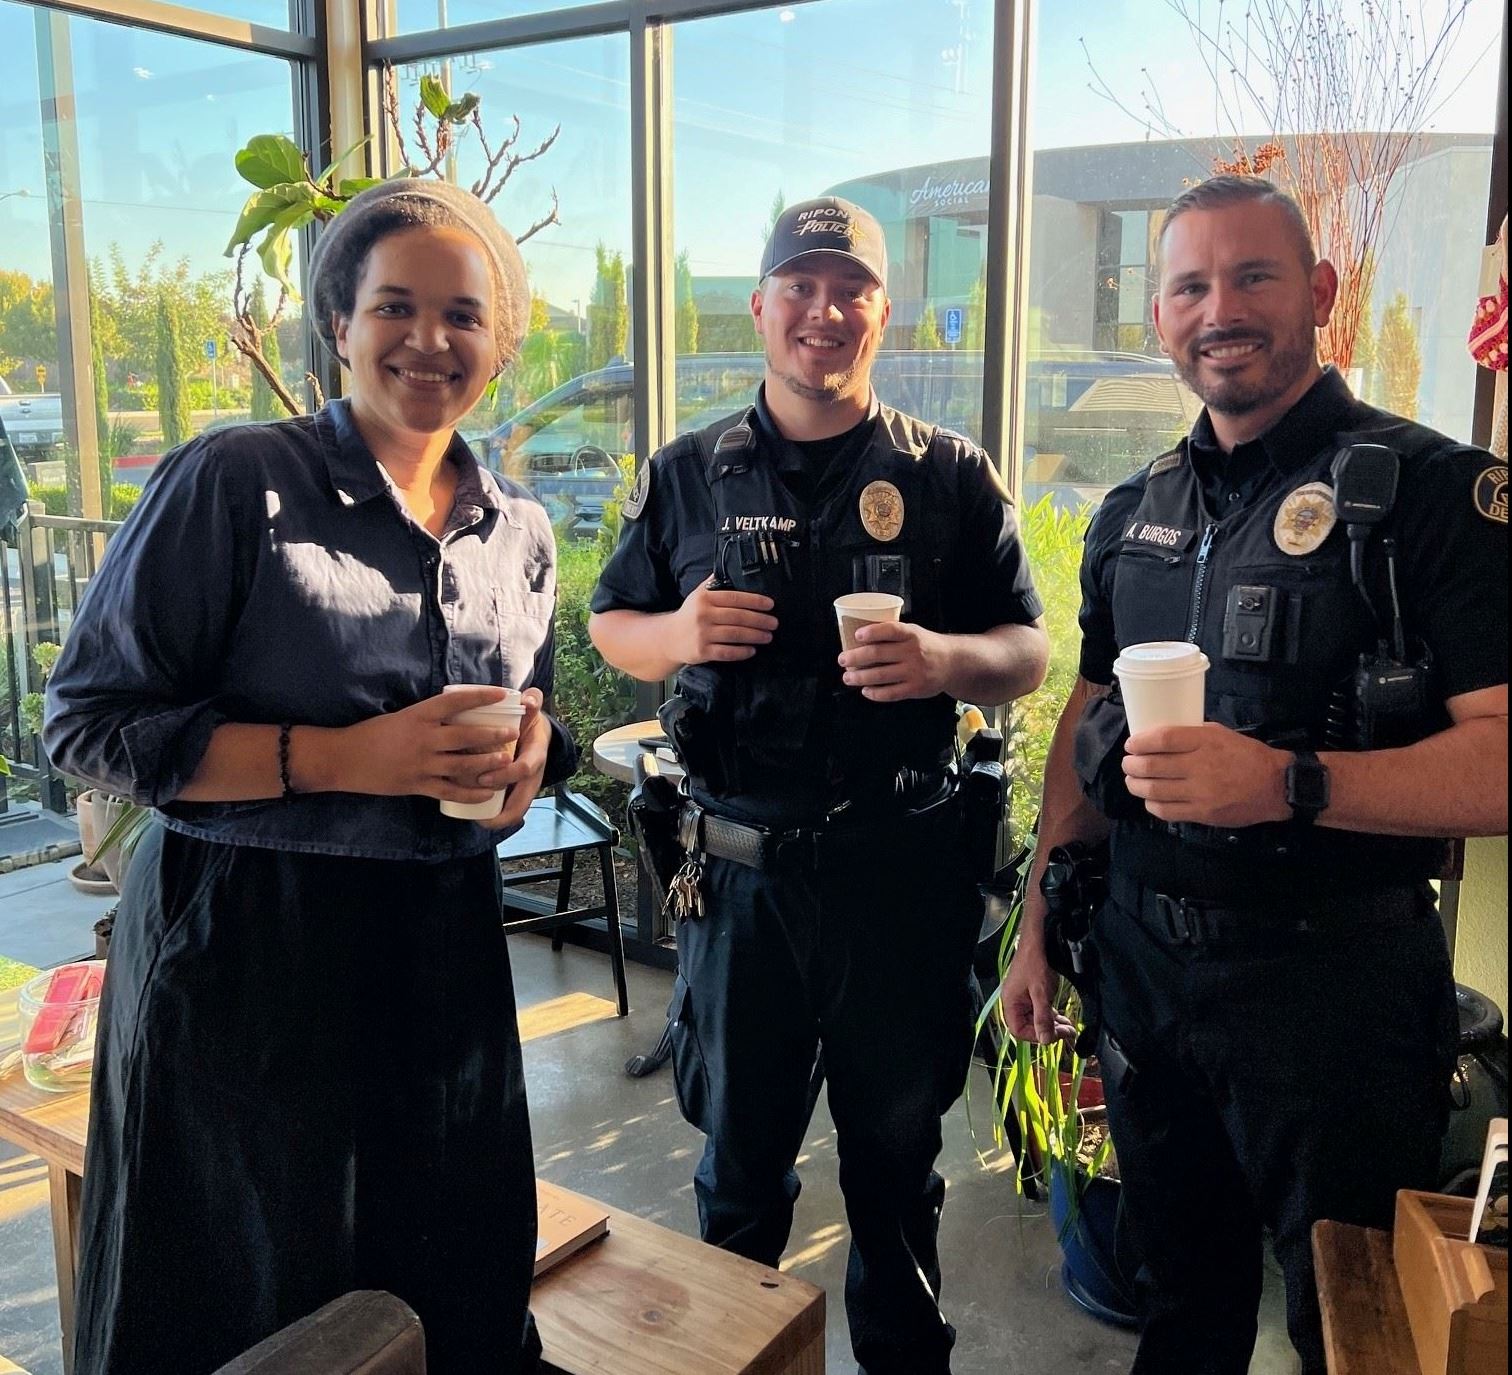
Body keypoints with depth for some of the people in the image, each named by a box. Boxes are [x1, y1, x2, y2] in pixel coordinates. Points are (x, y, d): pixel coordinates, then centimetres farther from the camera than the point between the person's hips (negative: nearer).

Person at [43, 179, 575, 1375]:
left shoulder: (519, 532, 8)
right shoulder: (234, 484, -10)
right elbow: (90, 721, -10)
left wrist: (531, 749, -3)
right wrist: (344, 757, -20)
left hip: (443, 952, 5)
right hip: (246, 955, -4)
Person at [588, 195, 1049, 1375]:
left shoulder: (950, 475, 1)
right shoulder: (689, 475, 5)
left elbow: (1028, 651, 3)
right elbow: (610, 628, 11)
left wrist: (946, 660, -20)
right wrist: (679, 632, -12)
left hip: (902, 867, 0)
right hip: (741, 868, 1)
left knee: (896, 1153, 16)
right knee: (739, 1151, 16)